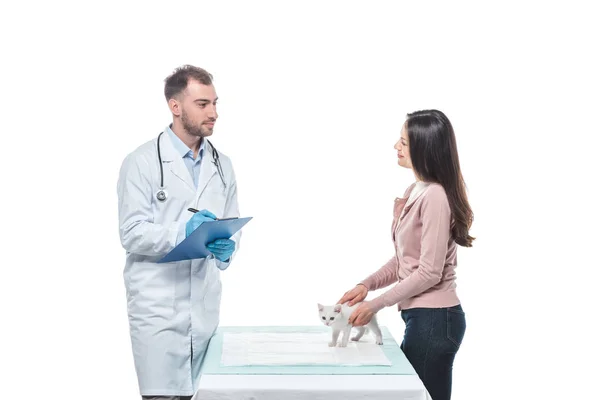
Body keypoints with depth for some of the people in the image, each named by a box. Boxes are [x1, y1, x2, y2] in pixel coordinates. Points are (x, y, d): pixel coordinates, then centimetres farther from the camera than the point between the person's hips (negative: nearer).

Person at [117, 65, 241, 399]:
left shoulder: (222, 164, 11)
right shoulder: (142, 162, -5)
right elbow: (132, 233, -10)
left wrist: (227, 248, -12)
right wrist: (183, 232, -24)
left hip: (205, 305, 5)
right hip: (158, 305, -5)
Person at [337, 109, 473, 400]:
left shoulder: (435, 196, -18)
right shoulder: (416, 191, 11)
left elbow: (429, 272, -20)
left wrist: (376, 304, -15)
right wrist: (367, 284, 1)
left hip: (434, 319, -9)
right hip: (423, 315, 9)